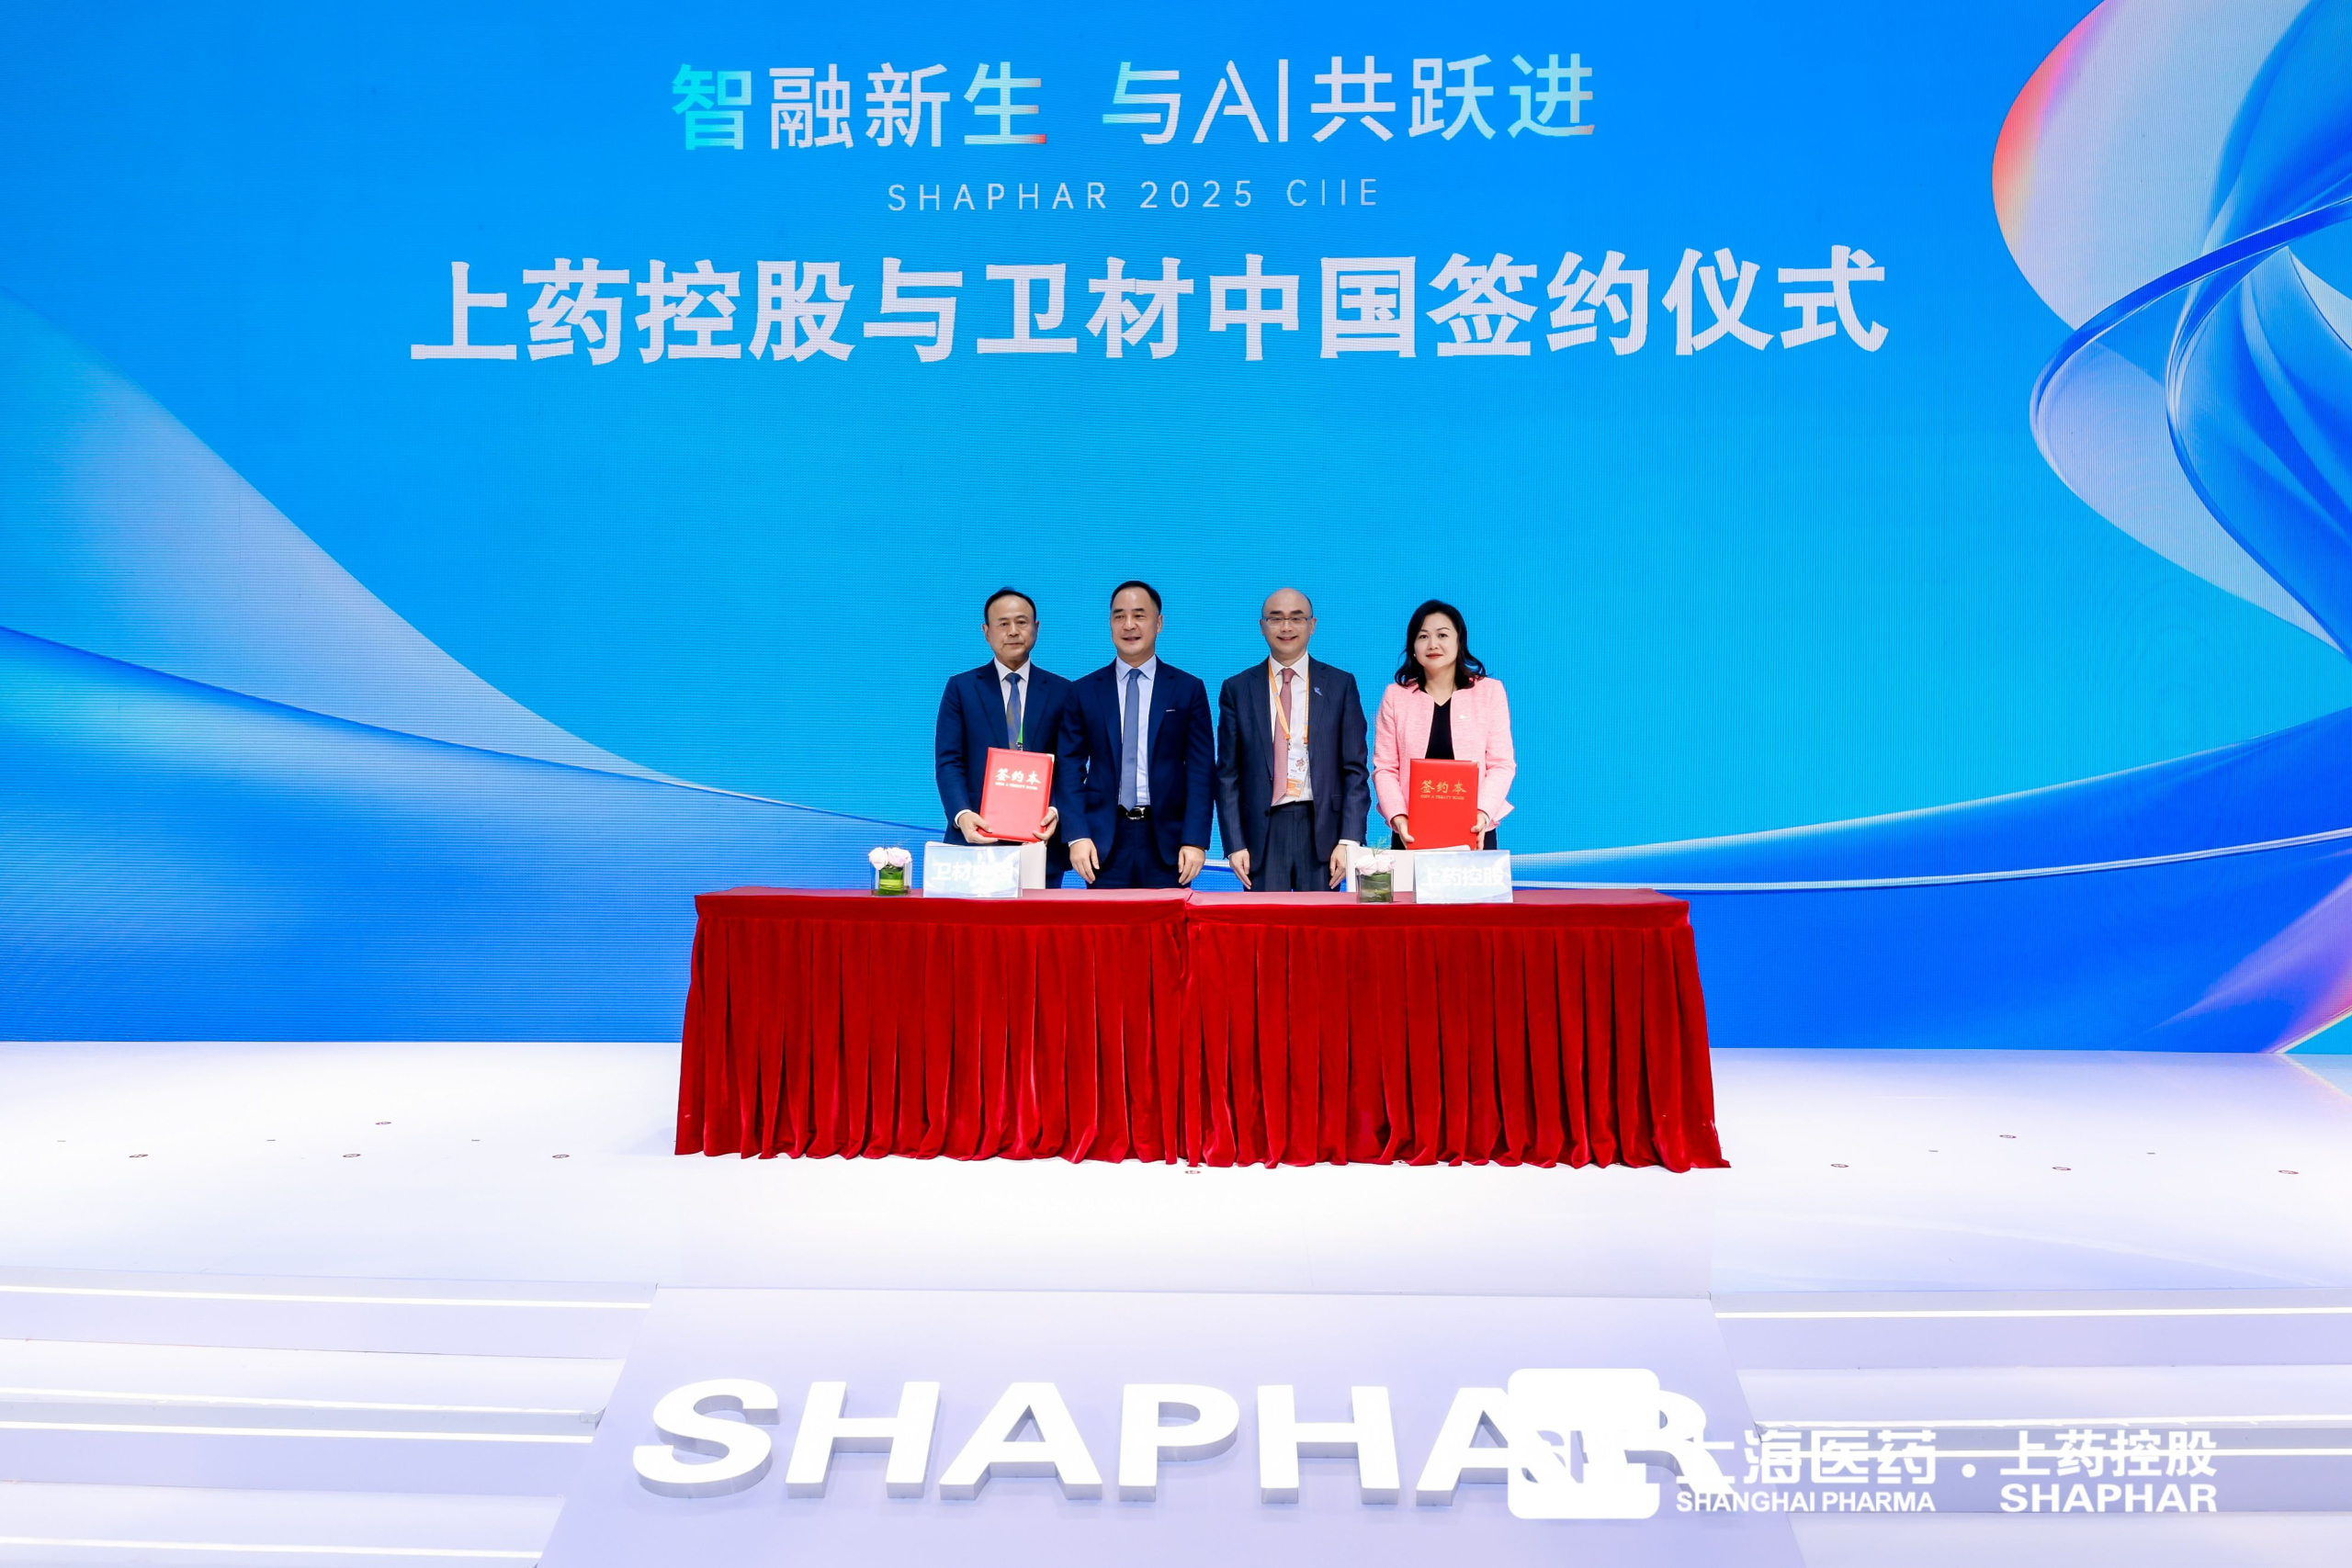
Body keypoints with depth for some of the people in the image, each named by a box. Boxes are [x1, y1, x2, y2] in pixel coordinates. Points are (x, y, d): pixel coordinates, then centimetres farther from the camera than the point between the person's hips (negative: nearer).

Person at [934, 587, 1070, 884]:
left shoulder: (1061, 691, 9)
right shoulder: (960, 688, 7)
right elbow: (949, 762, 0)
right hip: (978, 837, 0)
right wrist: (961, 814, -17)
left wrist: (1056, 811, -14)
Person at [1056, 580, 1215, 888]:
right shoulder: (1083, 691, 7)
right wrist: (1077, 836, -7)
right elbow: (1070, 769, 4)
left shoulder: (1189, 689, 5)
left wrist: (1195, 840, -7)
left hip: (1166, 839, 0)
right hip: (1104, 841, 1)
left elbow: (1201, 770, 1)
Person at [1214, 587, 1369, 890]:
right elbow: (1228, 774, 5)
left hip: (1322, 830, 0)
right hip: (1262, 831, 0)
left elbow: (1355, 770, 3)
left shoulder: (1341, 684, 6)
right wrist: (1234, 844, -3)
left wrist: (1349, 840, -6)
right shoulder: (1237, 689, 6)